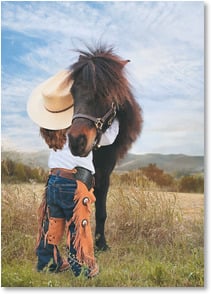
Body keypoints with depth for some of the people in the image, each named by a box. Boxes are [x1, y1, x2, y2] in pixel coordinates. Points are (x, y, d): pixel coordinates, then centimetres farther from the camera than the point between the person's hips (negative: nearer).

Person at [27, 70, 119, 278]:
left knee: (53, 224, 18)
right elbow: (108, 138, 3)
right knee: (78, 227, 4)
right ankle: (82, 269, 14)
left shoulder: (49, 130, 5)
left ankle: (48, 264, 30)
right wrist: (115, 118, 19)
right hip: (76, 182, -5)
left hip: (53, 181, 6)